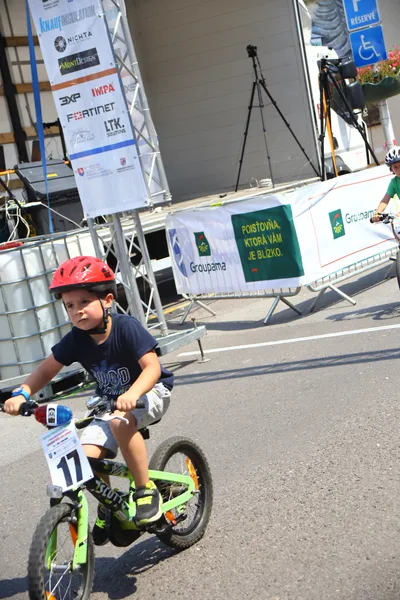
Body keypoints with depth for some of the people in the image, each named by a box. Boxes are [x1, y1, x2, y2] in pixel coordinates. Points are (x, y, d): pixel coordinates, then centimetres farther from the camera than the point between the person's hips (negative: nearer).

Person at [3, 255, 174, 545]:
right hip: (109, 402, 5)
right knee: (88, 455, -17)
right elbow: (47, 369, 0)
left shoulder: (126, 326, -23)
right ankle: (108, 507, 12)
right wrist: (21, 394, -17)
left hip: (150, 392, -5)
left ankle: (146, 490, -17)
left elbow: (152, 367, -29)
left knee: (121, 421, -37)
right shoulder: (76, 339, -9)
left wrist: (132, 394, -48)